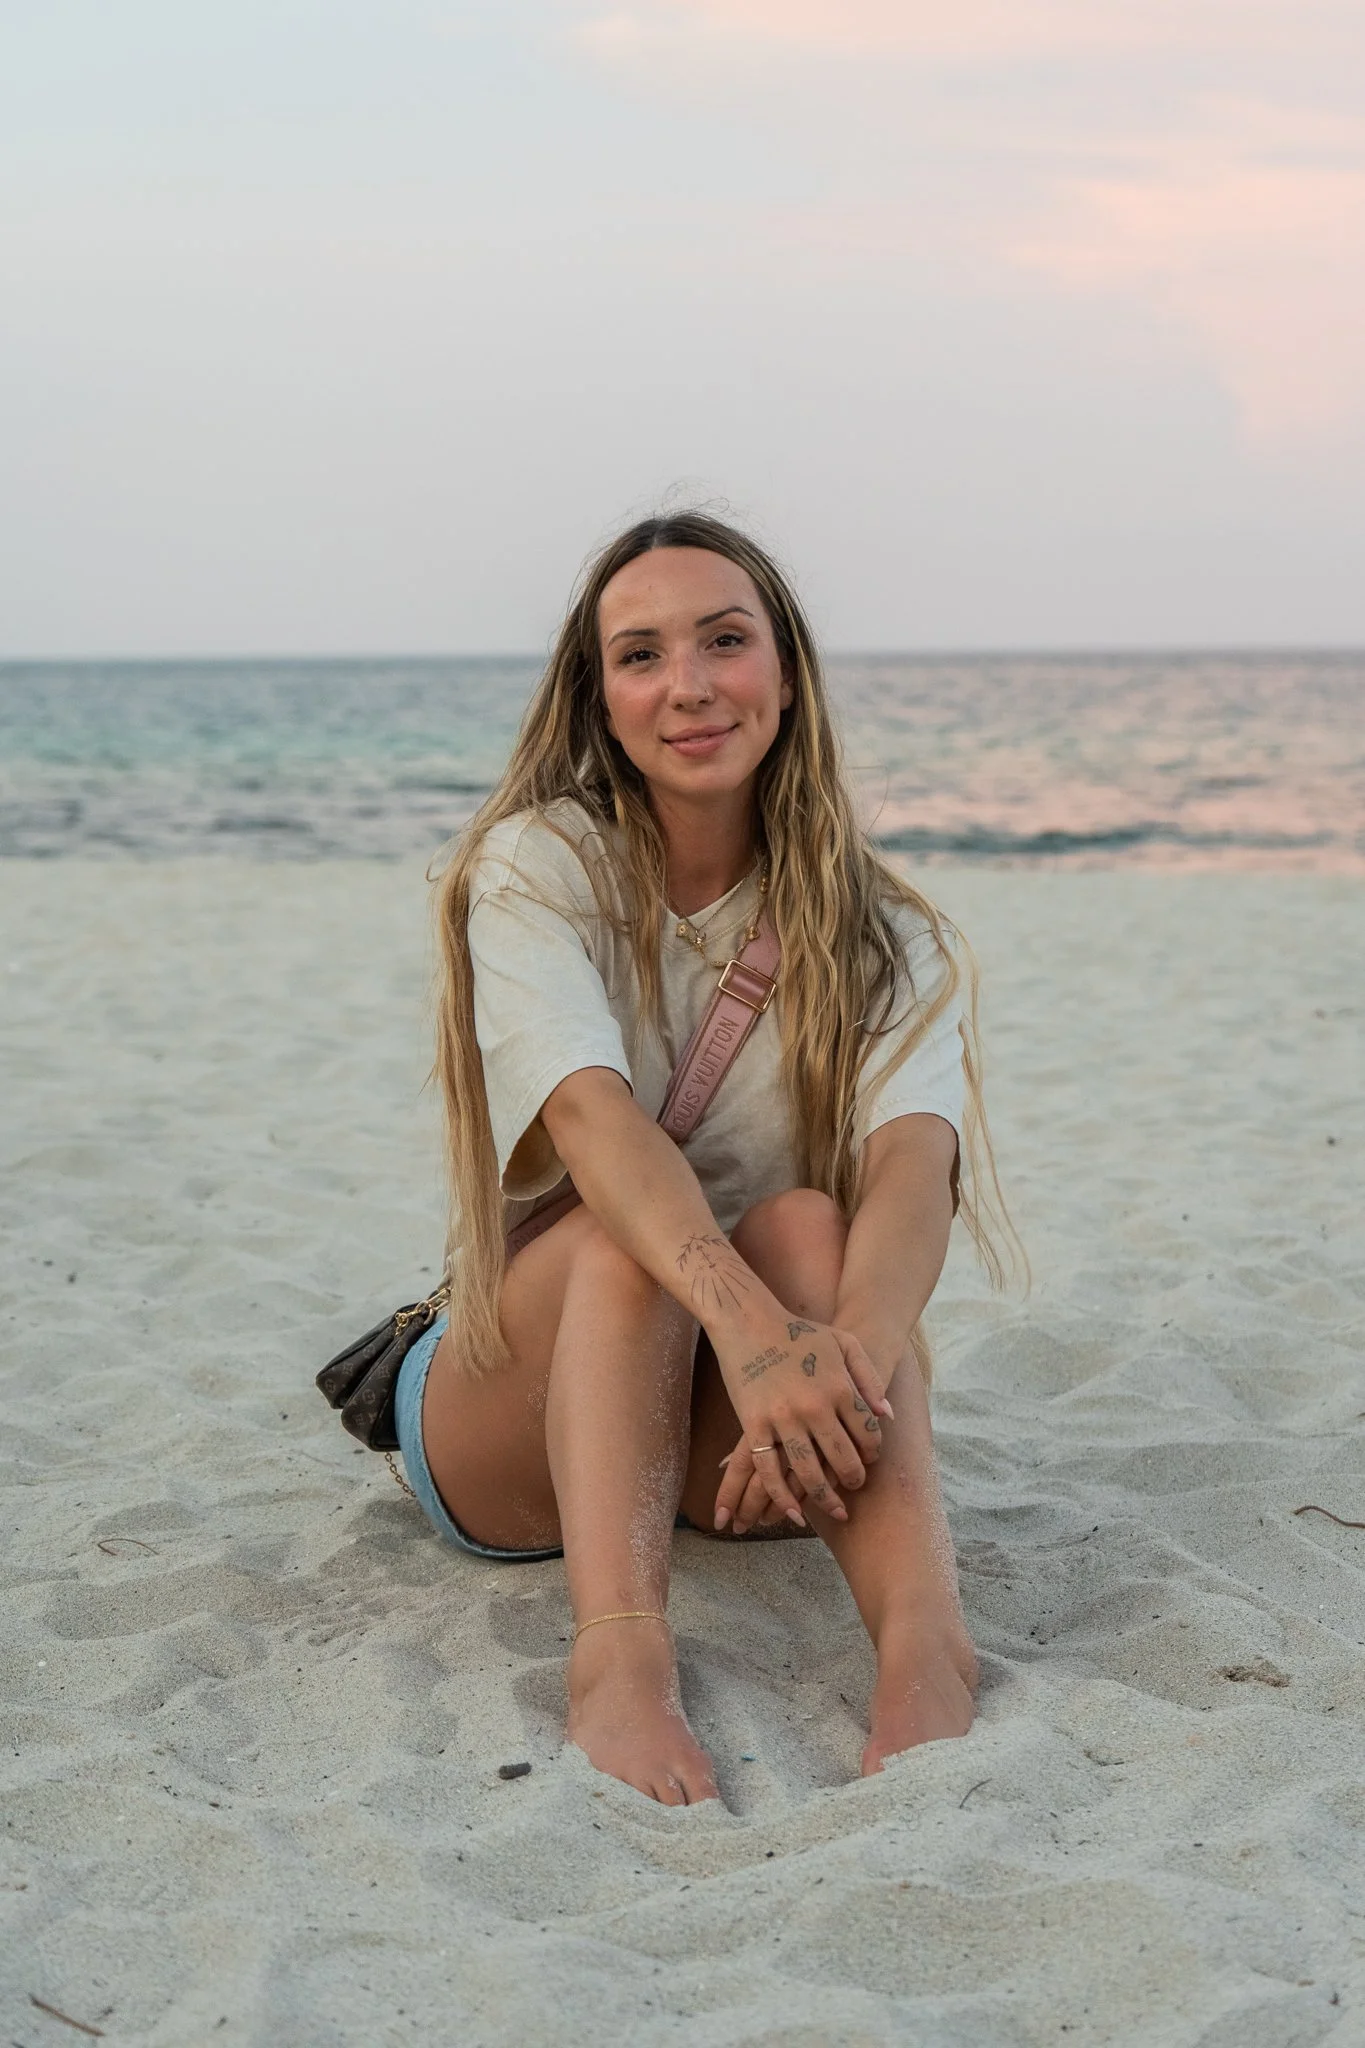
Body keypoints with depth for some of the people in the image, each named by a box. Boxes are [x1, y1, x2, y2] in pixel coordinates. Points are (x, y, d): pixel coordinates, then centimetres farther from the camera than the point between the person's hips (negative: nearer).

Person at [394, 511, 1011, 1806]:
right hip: (511, 1429, -1)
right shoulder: (539, 865, -9)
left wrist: (851, 1355, -46)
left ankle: (924, 1648, -48)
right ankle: (621, 1662, -50)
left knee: (807, 1222, -29)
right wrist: (747, 1321, -48)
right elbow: (590, 1115, -29)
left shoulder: (876, 933, -3)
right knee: (629, 1219, -32)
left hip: (732, 1445, 2)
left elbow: (918, 1156, -24)